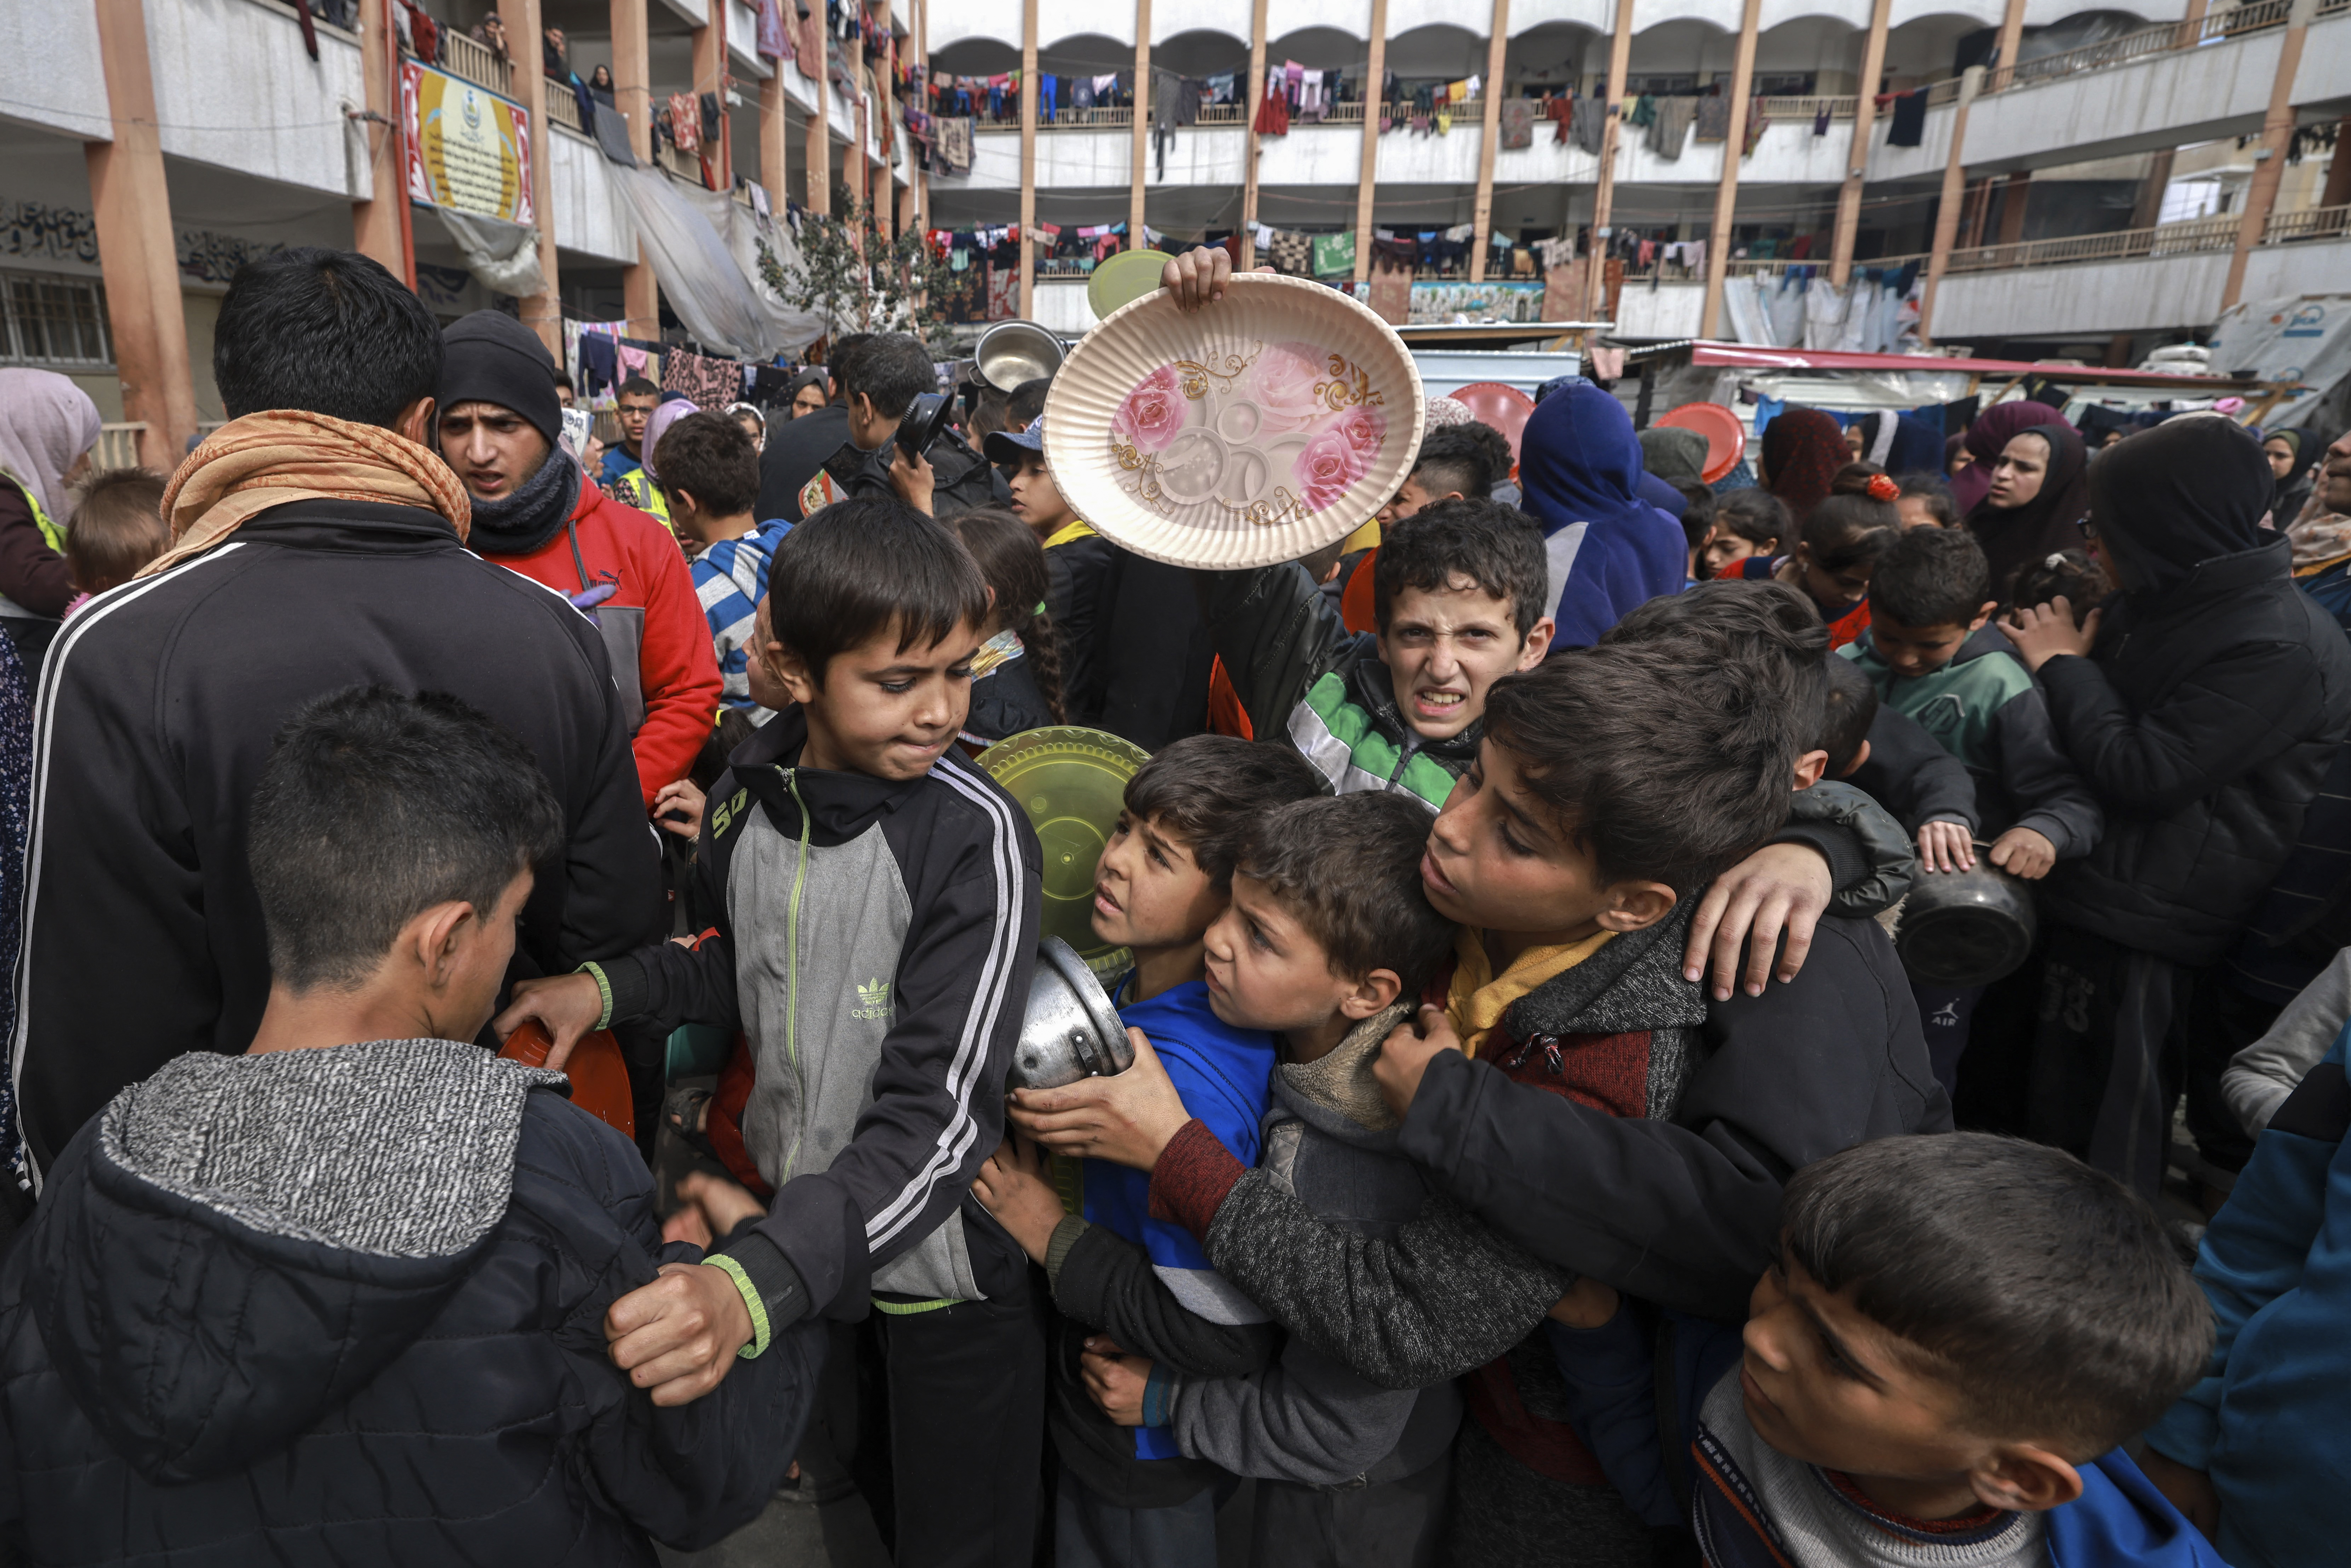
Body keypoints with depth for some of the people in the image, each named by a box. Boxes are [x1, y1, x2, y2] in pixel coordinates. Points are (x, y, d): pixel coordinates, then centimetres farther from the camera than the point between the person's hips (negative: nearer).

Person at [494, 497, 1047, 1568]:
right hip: (792, 1228, 5)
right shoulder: (749, 791, -7)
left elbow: (939, 1119, -28)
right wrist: (613, 988, -5)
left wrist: (759, 1280, -40)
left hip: (941, 1264, -4)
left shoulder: (977, 838, -23)